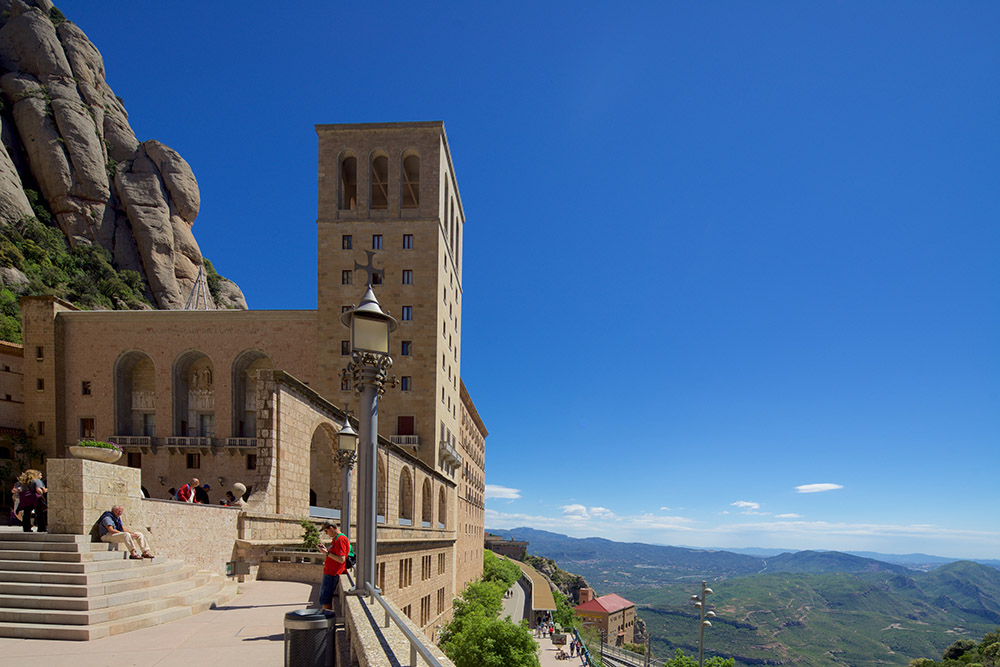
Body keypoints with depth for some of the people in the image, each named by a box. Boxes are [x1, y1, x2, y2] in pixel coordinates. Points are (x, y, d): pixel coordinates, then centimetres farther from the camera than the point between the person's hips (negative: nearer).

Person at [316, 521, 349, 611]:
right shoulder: (336, 538, 16)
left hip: (332, 574, -11)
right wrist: (325, 549, 12)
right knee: (322, 596, 17)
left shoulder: (340, 539, -17)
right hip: (328, 572, 11)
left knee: (325, 600, -9)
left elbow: (341, 559, -24)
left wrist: (327, 553, -20)